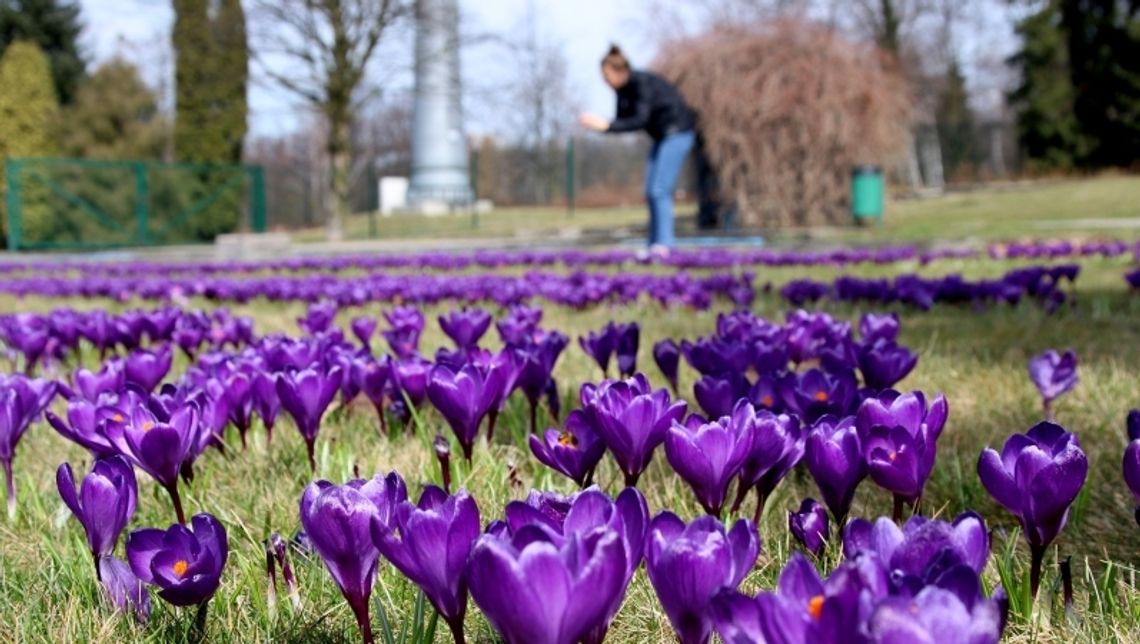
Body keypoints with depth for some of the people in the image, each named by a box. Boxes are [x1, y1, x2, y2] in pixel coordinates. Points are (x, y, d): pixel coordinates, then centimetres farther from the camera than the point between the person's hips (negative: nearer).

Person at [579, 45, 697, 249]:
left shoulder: (642, 83, -25)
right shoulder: (622, 88, 1)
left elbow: (641, 120, -34)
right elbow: (623, 119, 6)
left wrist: (606, 125, -38)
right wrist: (602, 124, -14)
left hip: (678, 132, -9)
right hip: (663, 135, 9)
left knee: (660, 191, -15)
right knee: (651, 192, 4)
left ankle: (663, 245, -15)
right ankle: (655, 246, 6)